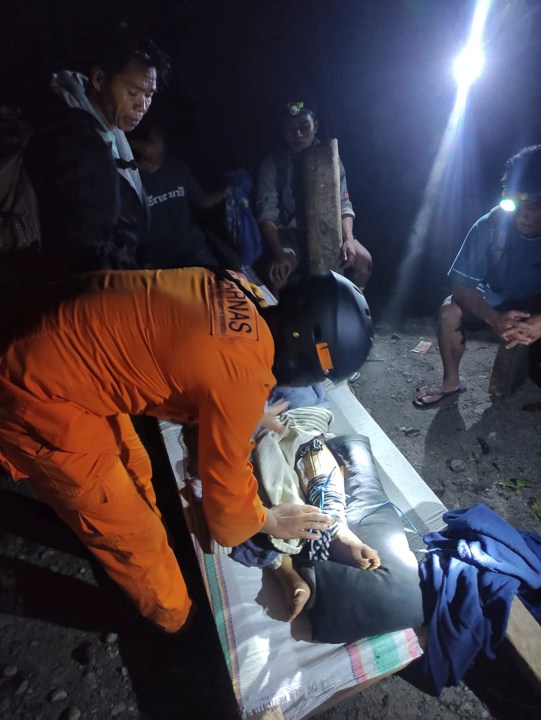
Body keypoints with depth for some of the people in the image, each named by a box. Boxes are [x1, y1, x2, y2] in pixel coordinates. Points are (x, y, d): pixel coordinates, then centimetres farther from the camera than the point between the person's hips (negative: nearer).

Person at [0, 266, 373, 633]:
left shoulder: (241, 294, -2)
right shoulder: (242, 378, -27)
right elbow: (225, 480, -10)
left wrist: (251, 416, 28)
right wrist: (268, 520, 10)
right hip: (36, 399, -8)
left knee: (133, 468, 25)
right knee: (130, 532, 10)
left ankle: (153, 547, 54)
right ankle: (175, 616, 38)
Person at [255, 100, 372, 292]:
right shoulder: (271, 164, -9)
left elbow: (344, 206, -4)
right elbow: (267, 214, -18)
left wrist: (348, 239, -26)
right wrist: (278, 254, -36)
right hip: (289, 235, -2)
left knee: (363, 259, -21)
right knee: (276, 271, -35)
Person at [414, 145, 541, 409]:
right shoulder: (490, 225, -24)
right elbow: (461, 284, -22)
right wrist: (493, 318, -38)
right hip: (497, 301, 2)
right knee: (450, 310, -23)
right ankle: (451, 383, -5)